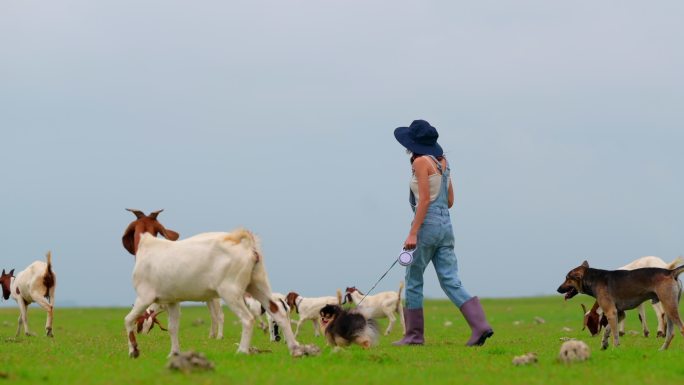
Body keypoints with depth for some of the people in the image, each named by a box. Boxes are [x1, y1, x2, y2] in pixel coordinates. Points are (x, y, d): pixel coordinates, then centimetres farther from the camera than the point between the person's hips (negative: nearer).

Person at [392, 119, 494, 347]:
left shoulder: (421, 161, -10)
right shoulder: (442, 161, 14)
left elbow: (425, 200, -17)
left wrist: (413, 233, -19)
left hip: (427, 224, -8)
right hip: (445, 224, 8)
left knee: (413, 280, 6)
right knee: (450, 282, 2)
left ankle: (414, 335, 11)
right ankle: (480, 326, -12)